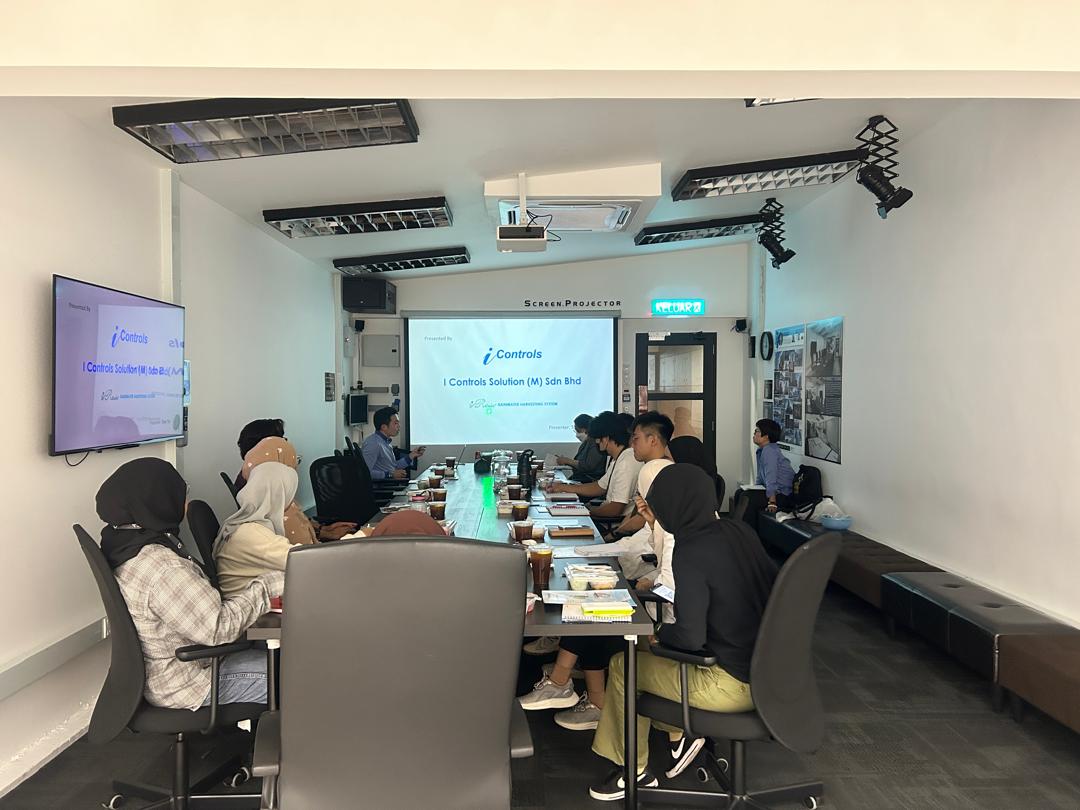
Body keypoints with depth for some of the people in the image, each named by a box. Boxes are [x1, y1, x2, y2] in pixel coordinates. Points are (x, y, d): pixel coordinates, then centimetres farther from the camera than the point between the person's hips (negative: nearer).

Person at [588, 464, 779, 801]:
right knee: (655, 651, 23)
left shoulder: (690, 552, -23)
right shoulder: (738, 531, -2)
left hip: (734, 685, -8)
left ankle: (634, 772, 26)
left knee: (623, 665, 11)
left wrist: (658, 633, -3)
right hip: (766, 670, 8)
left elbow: (690, 637, -25)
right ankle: (679, 734, 25)